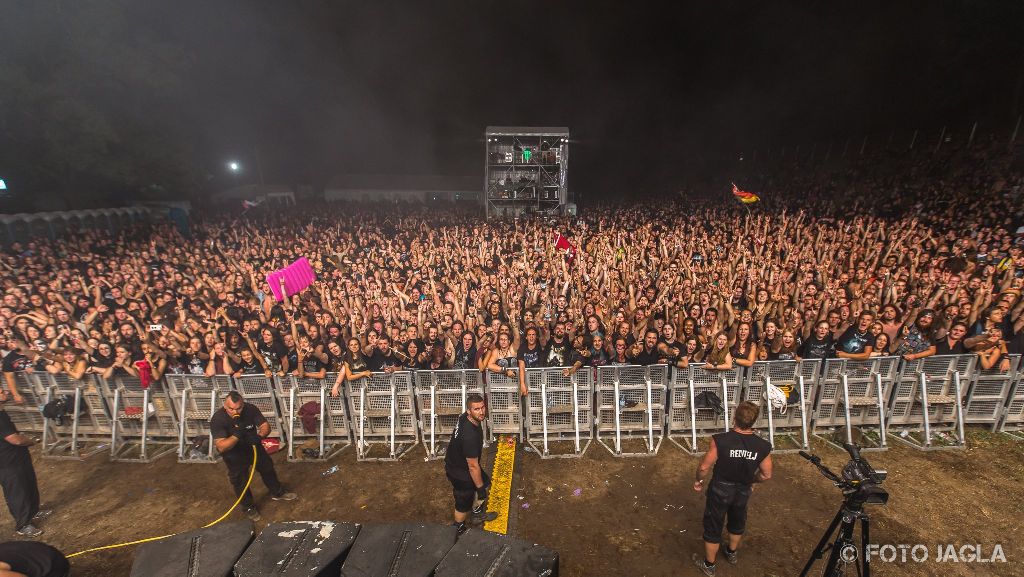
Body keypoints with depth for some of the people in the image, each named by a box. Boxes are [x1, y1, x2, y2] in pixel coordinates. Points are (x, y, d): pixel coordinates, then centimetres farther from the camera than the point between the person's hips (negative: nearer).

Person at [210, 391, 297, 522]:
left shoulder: (251, 409, -24)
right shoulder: (217, 419, -31)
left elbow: (266, 426, -22)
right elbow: (221, 447, -33)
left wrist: (259, 436, -42)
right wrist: (236, 435, -50)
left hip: (253, 446, 3)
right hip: (234, 454, -3)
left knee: (268, 469, 18)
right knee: (240, 482, 9)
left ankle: (277, 493, 42)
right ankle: (249, 508, 35)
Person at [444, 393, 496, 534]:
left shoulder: (464, 417, -15)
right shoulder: (470, 436, -41)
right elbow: (473, 466, -29)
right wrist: (480, 488, -15)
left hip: (455, 460, 8)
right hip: (459, 472, -8)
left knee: (485, 482, 26)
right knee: (464, 503, 18)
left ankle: (477, 510, 51)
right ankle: (459, 528, 46)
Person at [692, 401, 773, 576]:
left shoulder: (720, 440, -31)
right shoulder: (763, 446, -20)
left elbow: (704, 467, -21)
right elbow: (766, 475, -5)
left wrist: (699, 480, 0)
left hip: (720, 490, -3)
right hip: (743, 491, 4)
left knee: (713, 527, 17)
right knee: (737, 522, 31)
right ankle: (731, 553, 56)